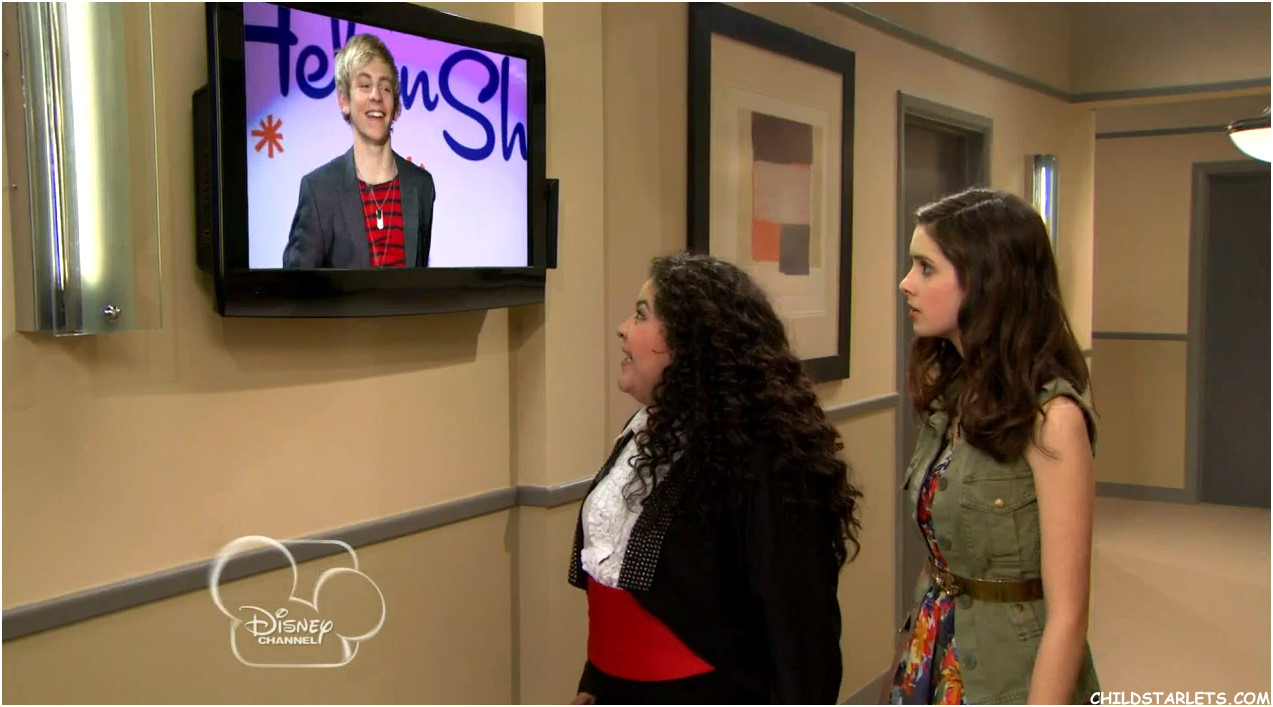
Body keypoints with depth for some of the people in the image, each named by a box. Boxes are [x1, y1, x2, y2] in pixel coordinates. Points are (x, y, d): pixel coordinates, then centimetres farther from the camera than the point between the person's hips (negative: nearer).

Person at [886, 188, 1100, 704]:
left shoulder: (1049, 416, -20)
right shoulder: (945, 392, 0)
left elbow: (1067, 616, -20)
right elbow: (938, 556, 4)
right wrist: (909, 663, 3)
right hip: (936, 661, 6)